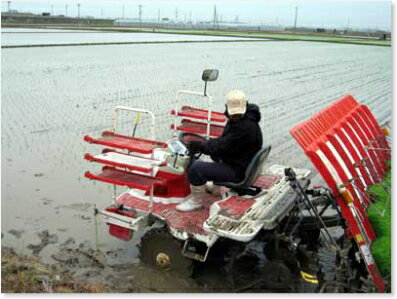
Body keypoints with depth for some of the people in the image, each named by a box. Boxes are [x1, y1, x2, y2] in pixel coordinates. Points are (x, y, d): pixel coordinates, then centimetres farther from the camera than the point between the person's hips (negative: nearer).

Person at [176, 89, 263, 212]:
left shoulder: (246, 127, -29)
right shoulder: (236, 119, 3)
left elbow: (222, 146, -28)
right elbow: (224, 141, 13)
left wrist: (199, 146, -19)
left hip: (238, 171, -11)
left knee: (196, 168, -20)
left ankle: (196, 201, 0)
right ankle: (216, 187, 44)